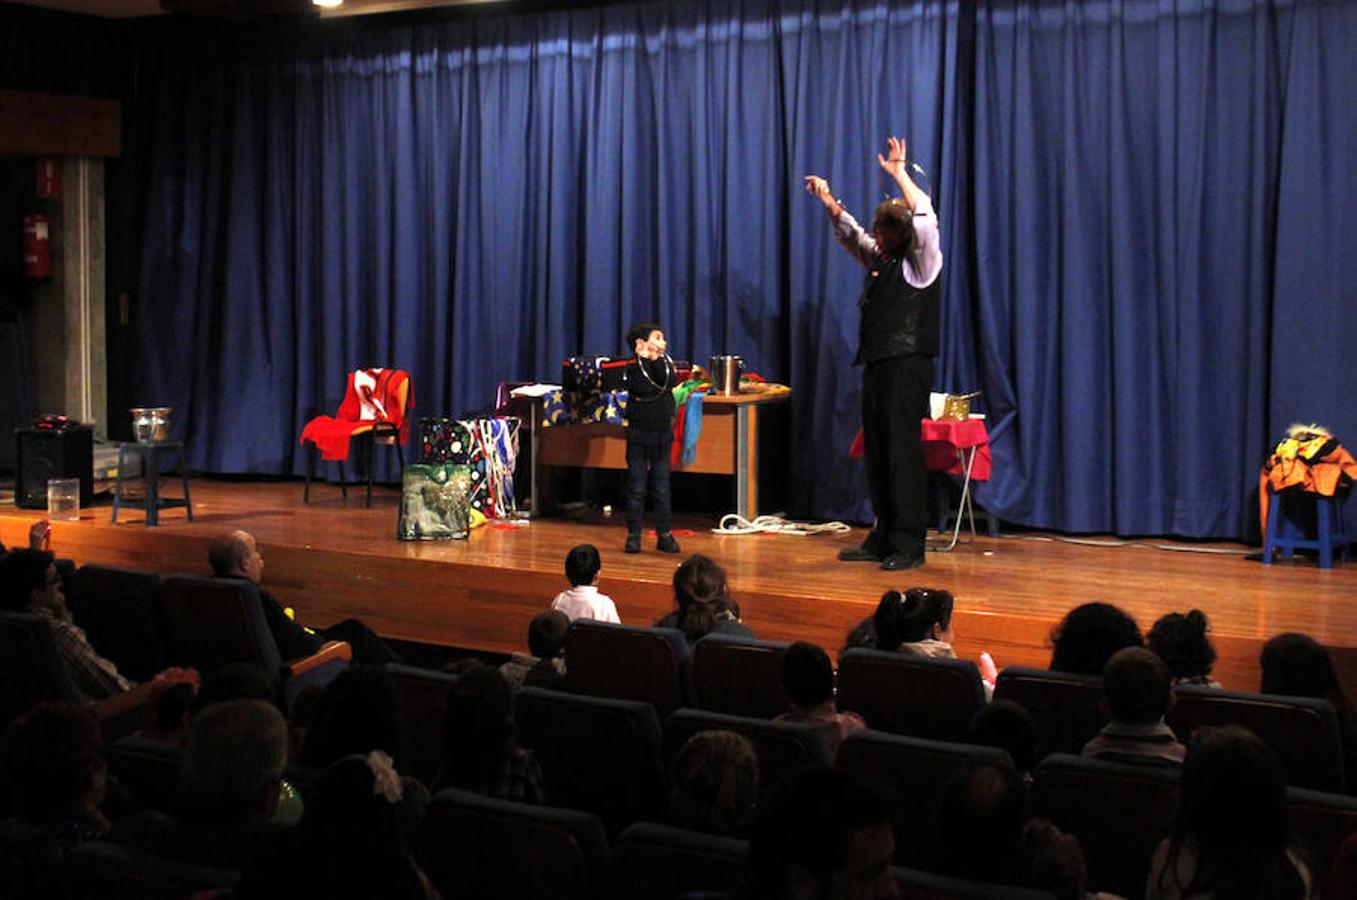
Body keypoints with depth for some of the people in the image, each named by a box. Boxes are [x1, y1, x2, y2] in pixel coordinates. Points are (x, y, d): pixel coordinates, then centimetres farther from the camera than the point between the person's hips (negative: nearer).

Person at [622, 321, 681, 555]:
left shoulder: (666, 363, 4)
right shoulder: (632, 369, -7)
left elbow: (671, 382, -15)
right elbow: (645, 389, -23)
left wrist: (657, 359, -18)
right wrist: (644, 360, -20)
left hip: (662, 433, 3)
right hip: (638, 433, -3)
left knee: (662, 487, 6)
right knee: (636, 487, 1)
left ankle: (664, 534, 12)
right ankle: (633, 534, 8)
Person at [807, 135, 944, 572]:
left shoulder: (921, 262, -5)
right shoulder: (878, 258, 16)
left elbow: (926, 221, -22)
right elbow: (850, 233, 31)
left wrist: (899, 174, -22)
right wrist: (828, 200, 23)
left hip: (908, 366, -8)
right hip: (877, 364, 8)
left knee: (903, 452, -10)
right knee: (877, 452, 9)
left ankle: (909, 544, -7)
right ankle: (883, 538, 16)